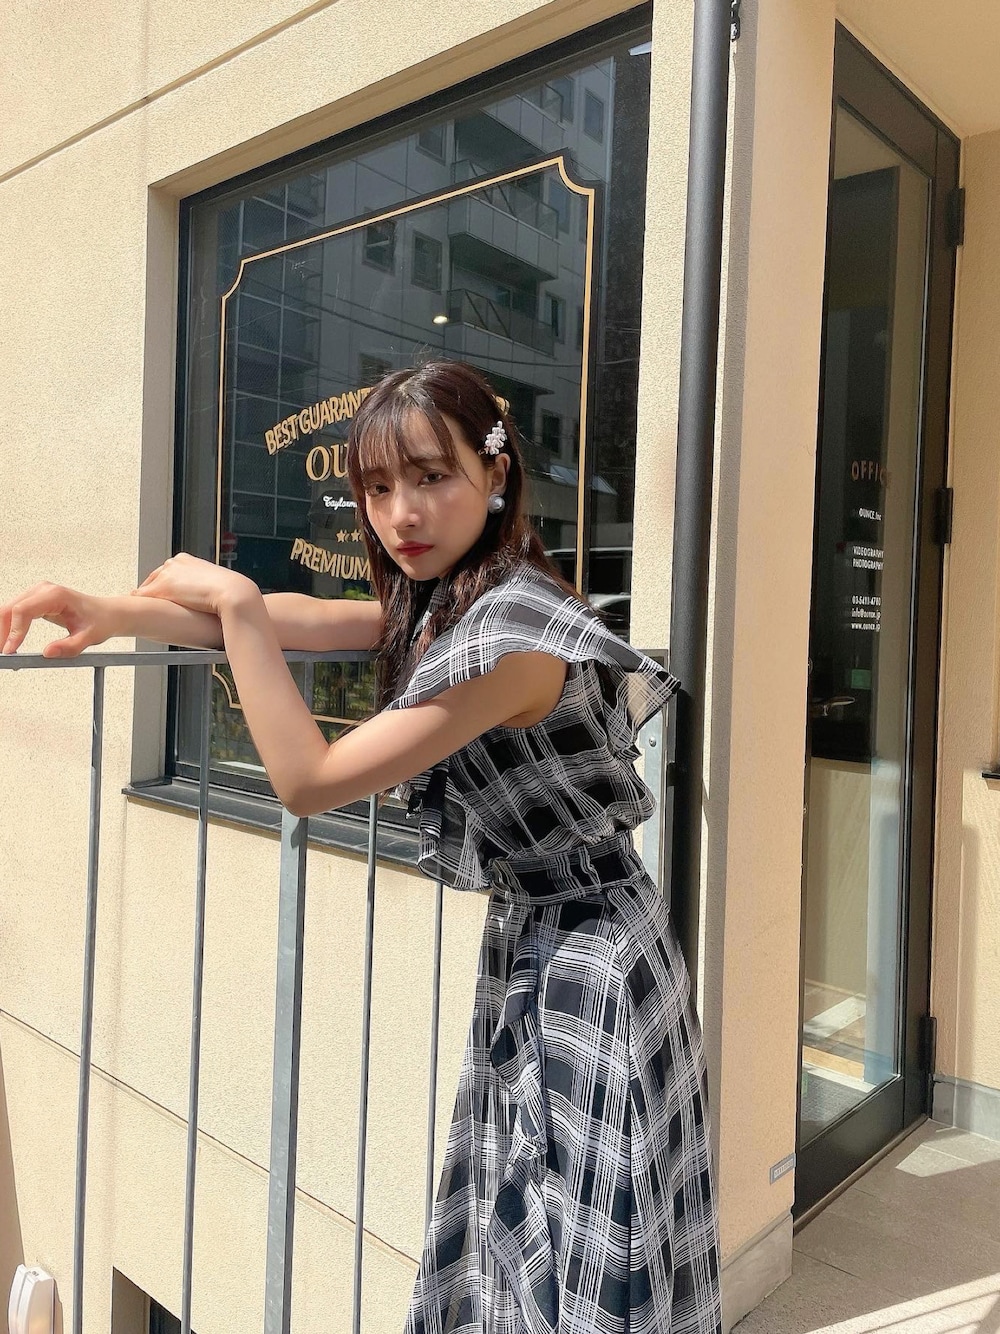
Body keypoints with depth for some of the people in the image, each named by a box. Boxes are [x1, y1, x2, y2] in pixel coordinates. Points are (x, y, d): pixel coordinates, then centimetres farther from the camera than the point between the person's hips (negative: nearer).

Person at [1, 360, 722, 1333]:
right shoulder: (442, 603, 4)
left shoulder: (514, 634, -26)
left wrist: (234, 604, -18)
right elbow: (290, 620, 5)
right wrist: (108, 614, -6)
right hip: (529, 944, 9)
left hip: (583, 962, -9)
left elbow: (309, 780, -23)